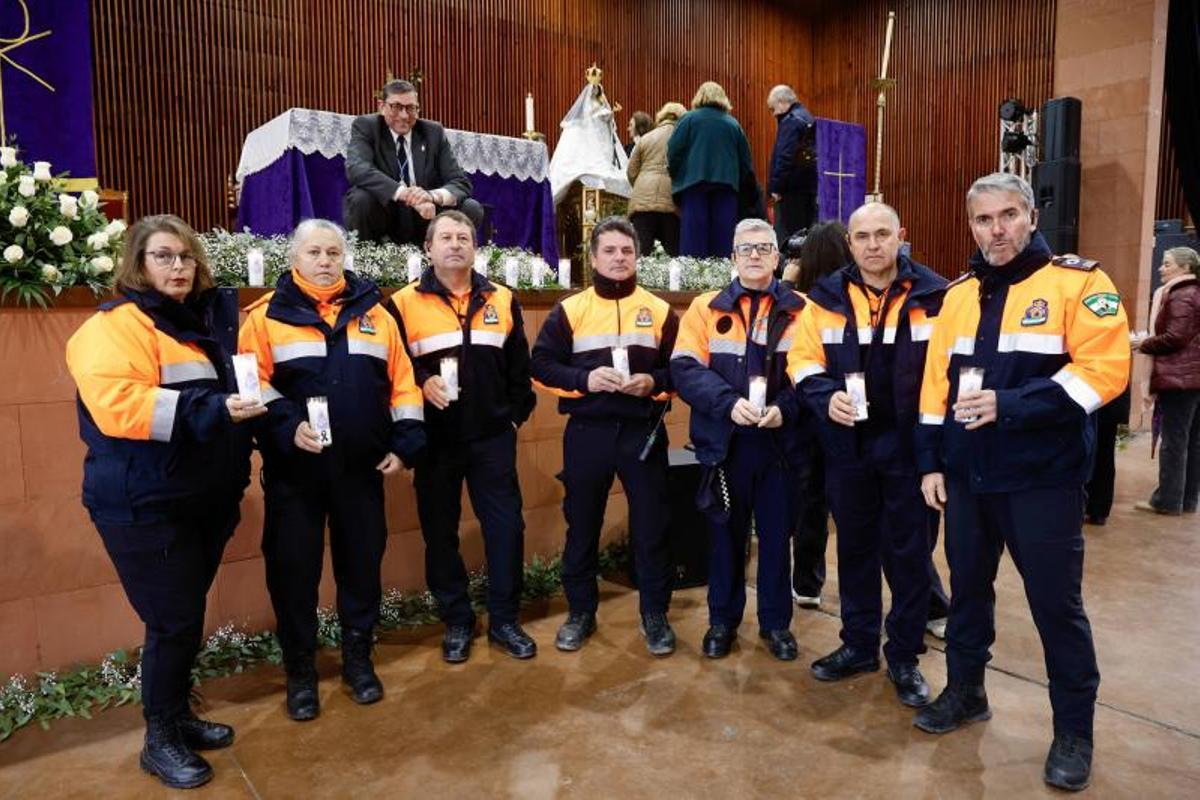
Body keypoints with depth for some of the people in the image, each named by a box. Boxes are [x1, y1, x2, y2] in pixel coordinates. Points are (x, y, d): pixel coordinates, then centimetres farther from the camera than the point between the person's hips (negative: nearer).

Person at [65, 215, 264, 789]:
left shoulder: (213, 318, 13)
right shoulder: (115, 325, -12)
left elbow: (239, 383, 25)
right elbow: (117, 406, -26)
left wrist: (248, 403, 4)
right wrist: (213, 410, -28)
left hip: (207, 497, 7)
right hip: (145, 505, -7)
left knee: (187, 615, 17)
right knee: (173, 621, -2)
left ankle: (178, 716, 34)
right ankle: (160, 740, 18)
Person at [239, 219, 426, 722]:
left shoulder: (374, 312, 8)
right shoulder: (266, 316, 1)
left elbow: (402, 381, 6)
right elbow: (252, 383, -6)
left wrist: (405, 443, 0)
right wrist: (287, 425, -21)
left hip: (361, 467, 2)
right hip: (294, 469, -2)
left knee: (362, 561, 10)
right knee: (293, 568, 6)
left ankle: (358, 658, 29)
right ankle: (300, 670, 24)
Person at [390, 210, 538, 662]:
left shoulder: (502, 300, 8)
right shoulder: (404, 304, -1)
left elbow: (519, 365, 11)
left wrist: (516, 415, 8)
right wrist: (421, 384, -20)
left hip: (492, 437, 2)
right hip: (435, 440, -1)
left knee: (505, 527, 4)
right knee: (440, 533, 8)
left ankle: (504, 620, 20)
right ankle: (456, 622, 25)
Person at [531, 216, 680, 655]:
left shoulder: (660, 310, 6)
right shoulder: (569, 309, 3)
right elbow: (542, 365, 0)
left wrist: (654, 382, -13)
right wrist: (584, 379, -16)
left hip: (643, 432, 0)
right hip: (587, 433, 0)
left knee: (651, 525, 6)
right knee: (582, 525, 10)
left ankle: (655, 615, 22)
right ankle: (580, 613, 27)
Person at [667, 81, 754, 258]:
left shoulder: (689, 119, 3)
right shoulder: (733, 123, 12)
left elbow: (673, 151, -5)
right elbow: (745, 159, 12)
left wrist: (674, 174, 8)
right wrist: (738, 182, 22)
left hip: (694, 182, -2)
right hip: (727, 183, 2)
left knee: (694, 232, 0)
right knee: (723, 235, 4)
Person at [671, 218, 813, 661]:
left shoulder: (799, 311, 4)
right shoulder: (706, 308, 3)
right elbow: (685, 370, -7)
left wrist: (785, 408, -19)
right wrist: (729, 402, -20)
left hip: (780, 442, 0)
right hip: (724, 442, 0)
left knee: (776, 534, 11)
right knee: (725, 532, 12)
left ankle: (776, 622, 28)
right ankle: (723, 619, 28)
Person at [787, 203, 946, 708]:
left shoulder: (934, 295, -3)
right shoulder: (827, 297, 3)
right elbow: (803, 359, 3)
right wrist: (826, 396, -17)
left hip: (909, 443, -2)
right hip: (848, 443, 2)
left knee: (908, 551, 7)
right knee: (855, 547, 14)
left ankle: (904, 656, 24)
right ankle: (858, 645, 30)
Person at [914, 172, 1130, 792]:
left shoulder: (1078, 281, -6)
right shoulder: (959, 294, 10)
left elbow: (1103, 369, -17)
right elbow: (936, 381, 11)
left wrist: (1009, 405, -24)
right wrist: (931, 461, 6)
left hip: (1043, 479, -5)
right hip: (968, 477, 5)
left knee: (1055, 604, 4)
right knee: (968, 589, 16)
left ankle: (1074, 730, 22)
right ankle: (965, 692, 34)